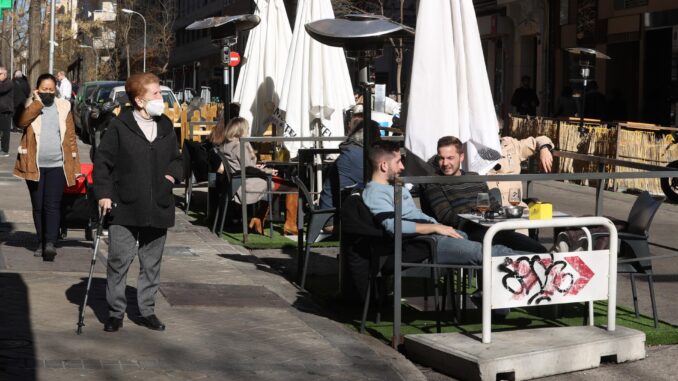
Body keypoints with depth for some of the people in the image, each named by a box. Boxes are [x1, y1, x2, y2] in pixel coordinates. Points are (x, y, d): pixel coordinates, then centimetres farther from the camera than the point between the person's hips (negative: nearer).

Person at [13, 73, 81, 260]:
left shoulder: (63, 108, 6)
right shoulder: (31, 106, 5)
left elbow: (71, 137, 6)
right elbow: (21, 122, -17)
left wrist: (75, 165, 1)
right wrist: (38, 102, -15)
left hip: (57, 165, -1)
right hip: (34, 166, 1)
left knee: (52, 205, -10)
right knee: (38, 206, 8)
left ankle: (50, 243, -15)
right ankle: (41, 243, 18)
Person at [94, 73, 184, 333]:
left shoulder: (166, 126, 9)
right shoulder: (120, 126, -6)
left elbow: (176, 159, 22)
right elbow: (102, 160, -3)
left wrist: (172, 175, 3)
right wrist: (103, 193, -10)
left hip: (158, 208, 5)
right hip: (125, 208, -4)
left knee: (152, 263, 12)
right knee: (119, 261, -1)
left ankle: (147, 310, 23)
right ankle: (115, 312, 11)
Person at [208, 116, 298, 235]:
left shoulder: (224, 143, 12)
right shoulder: (239, 144, -14)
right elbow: (249, 168, -16)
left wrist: (256, 168, 20)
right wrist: (268, 171, -3)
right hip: (247, 184, -10)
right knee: (292, 186, -8)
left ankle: (257, 220, 25)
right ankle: (290, 225, -1)